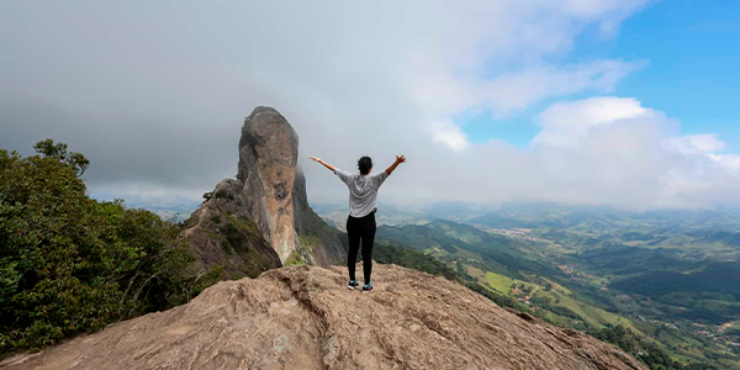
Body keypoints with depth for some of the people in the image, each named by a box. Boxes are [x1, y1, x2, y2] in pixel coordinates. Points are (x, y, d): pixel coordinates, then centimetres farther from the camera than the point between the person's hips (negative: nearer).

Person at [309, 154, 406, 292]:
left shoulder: (351, 179, 1)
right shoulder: (373, 180, -10)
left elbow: (334, 169, 10)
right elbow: (387, 172, -27)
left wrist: (320, 161, 20)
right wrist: (397, 162, -42)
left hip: (352, 221, 4)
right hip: (367, 221, -4)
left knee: (352, 250, 13)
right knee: (367, 253, 3)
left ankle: (352, 281, 23)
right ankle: (367, 284, 12)